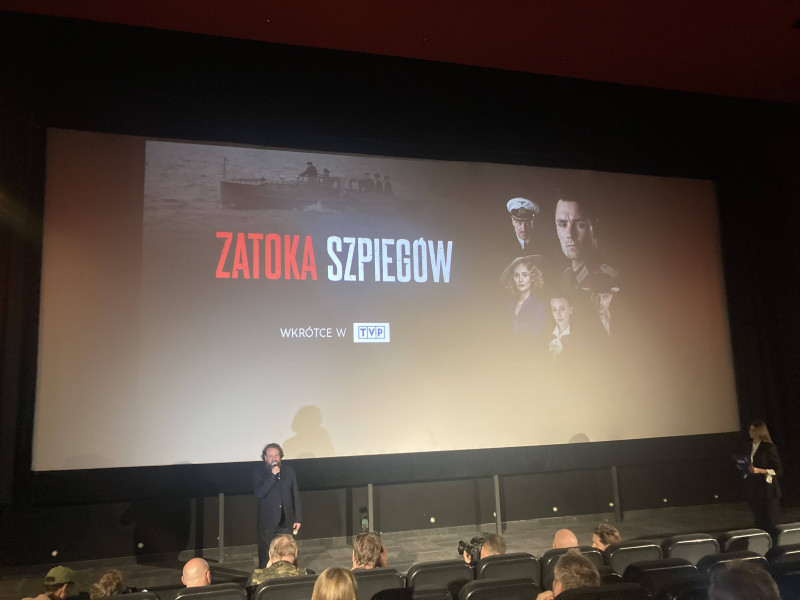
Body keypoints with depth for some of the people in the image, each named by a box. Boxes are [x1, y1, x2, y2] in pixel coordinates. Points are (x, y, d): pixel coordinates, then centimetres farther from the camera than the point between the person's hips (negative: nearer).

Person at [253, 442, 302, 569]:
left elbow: (296, 495, 7)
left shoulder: (289, 471, 4)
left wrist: (298, 518, 5)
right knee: (265, 555, 6)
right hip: (267, 521, -2)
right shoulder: (258, 473, -4)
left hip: (286, 521, 2)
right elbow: (259, 493, -19)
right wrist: (272, 476, -24)